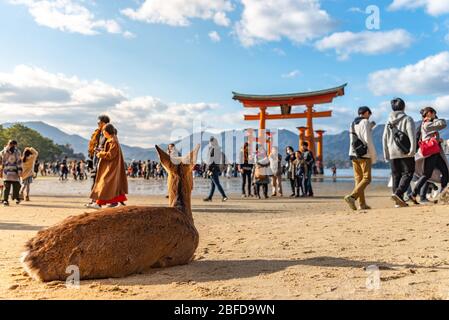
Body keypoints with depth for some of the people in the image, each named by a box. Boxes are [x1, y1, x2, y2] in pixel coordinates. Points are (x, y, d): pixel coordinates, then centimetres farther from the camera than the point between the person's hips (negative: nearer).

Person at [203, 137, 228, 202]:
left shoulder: (212, 150, -14)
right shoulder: (218, 150, 11)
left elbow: (211, 160, -17)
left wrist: (209, 169, -16)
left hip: (213, 168, -9)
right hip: (217, 167, 9)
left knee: (217, 183, -7)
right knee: (213, 184, 11)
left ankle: (224, 196, -10)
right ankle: (209, 197, 16)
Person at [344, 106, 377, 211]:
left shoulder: (353, 124, 17)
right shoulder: (365, 122, -5)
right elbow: (368, 140, -12)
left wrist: (370, 127, 28)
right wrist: (374, 155, -6)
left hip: (353, 154, 8)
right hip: (364, 155, -7)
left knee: (358, 179, 7)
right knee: (366, 178, -6)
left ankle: (362, 204, 7)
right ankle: (352, 196, -22)